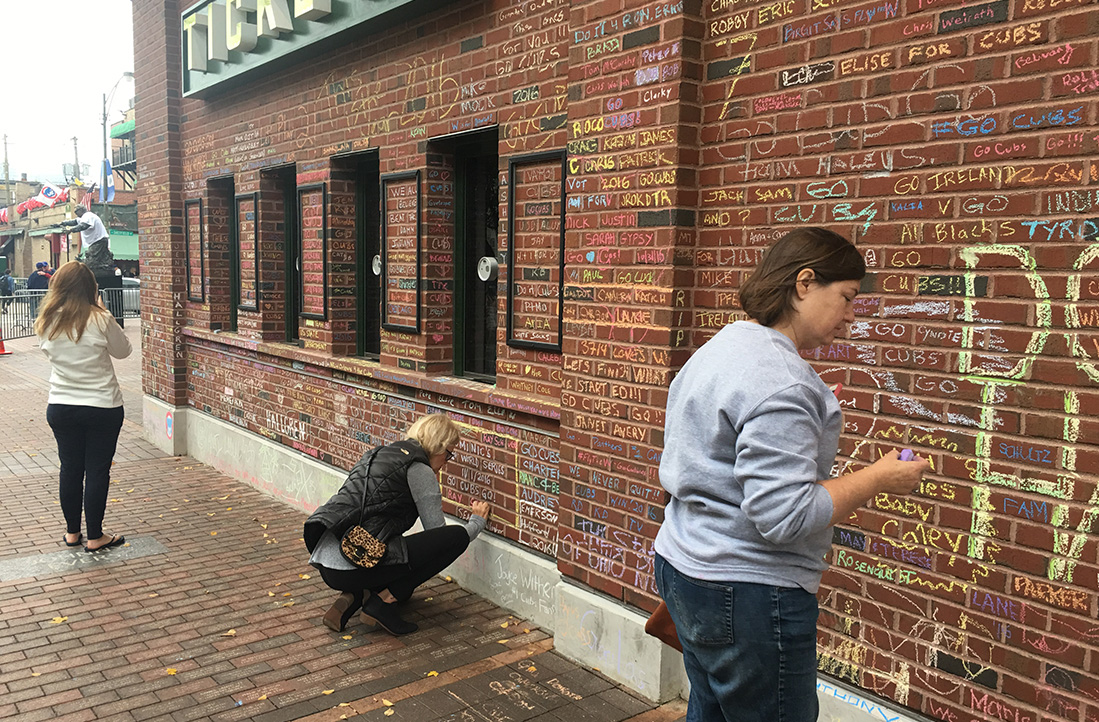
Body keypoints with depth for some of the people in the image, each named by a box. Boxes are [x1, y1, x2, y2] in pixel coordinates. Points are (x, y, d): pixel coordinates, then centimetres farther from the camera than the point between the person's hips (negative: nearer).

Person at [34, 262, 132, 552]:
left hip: (60, 408, 4)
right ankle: (95, 537, 13)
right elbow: (123, 351, -1)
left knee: (70, 469, 15)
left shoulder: (46, 324, -3)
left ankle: (72, 531, 28)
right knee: (97, 471, 5)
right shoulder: (100, 321, -16)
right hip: (102, 407, -4)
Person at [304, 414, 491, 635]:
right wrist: (478, 521, 19)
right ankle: (383, 601, -5)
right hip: (357, 566, -10)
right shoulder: (420, 470, -4)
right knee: (457, 536, -4)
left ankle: (353, 597, 8)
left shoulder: (377, 454, 22)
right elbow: (439, 536, 2)